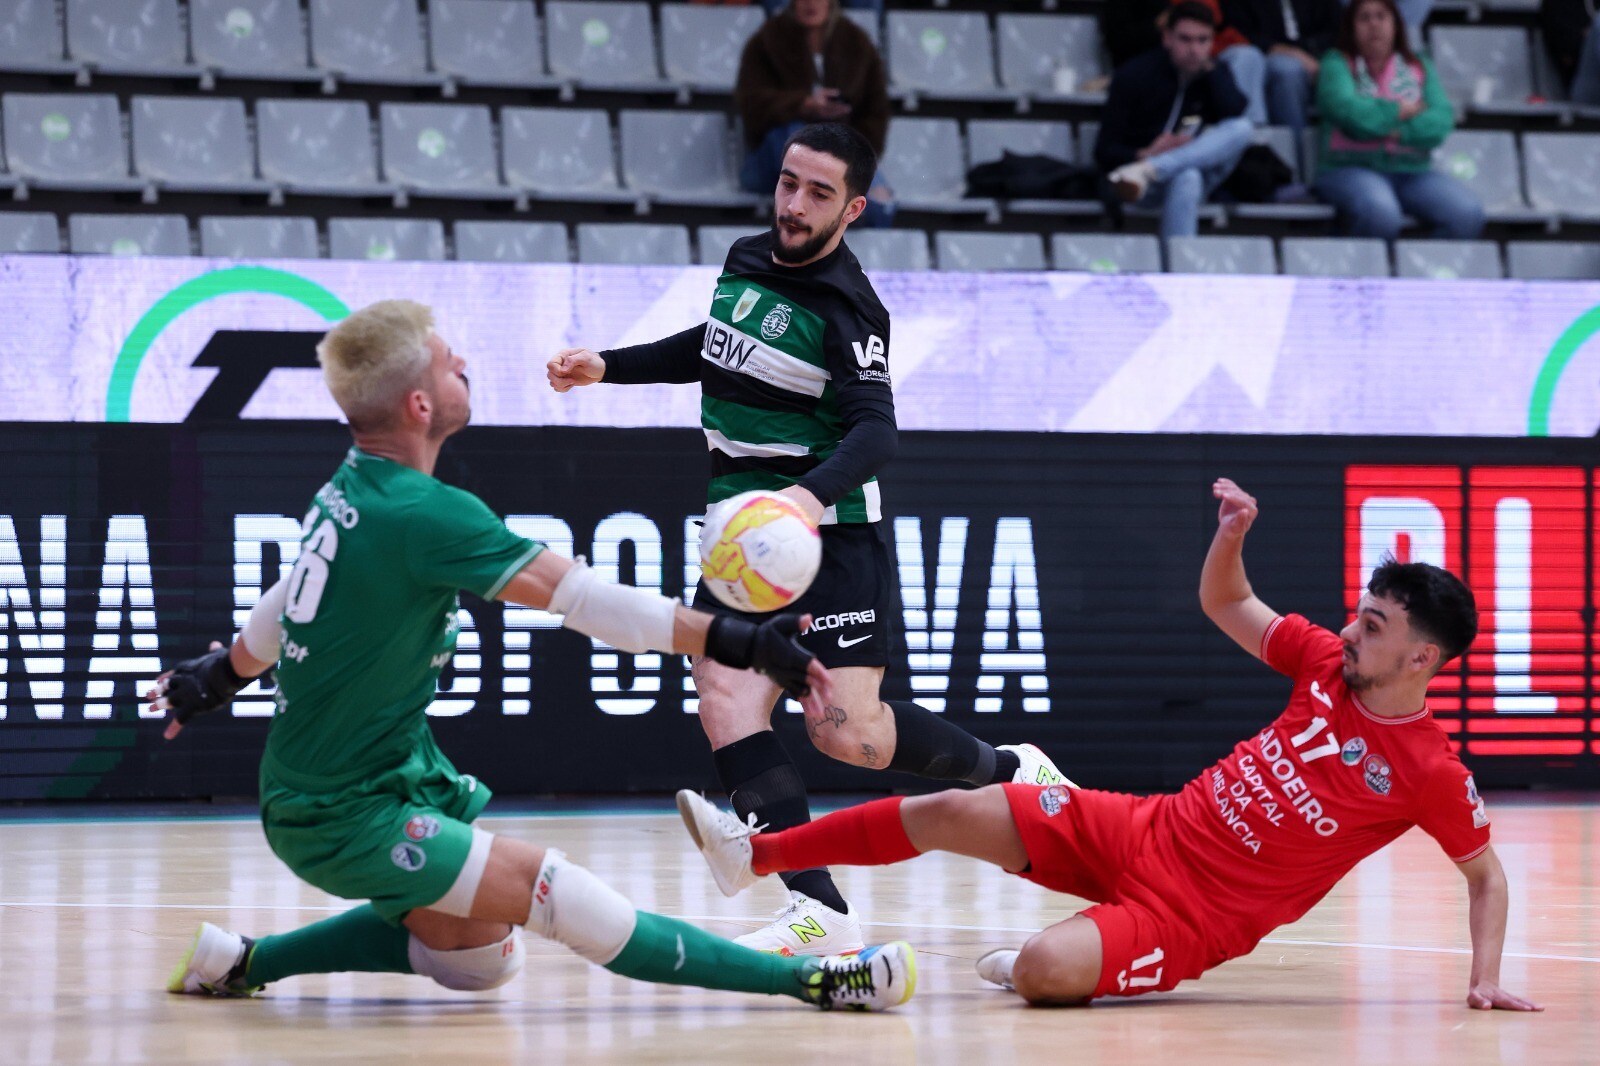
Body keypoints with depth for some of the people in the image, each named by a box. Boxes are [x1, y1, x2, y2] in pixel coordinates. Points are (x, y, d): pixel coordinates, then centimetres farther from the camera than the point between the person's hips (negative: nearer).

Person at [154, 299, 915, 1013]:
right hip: (345, 818, -10)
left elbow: (290, 599, 21)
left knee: (476, 957, 19)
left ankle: (239, 963, 23)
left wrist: (222, 674, 39)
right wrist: (740, 642, -27)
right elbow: (579, 597, -28)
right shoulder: (424, 516, -25)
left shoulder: (349, 491, 2)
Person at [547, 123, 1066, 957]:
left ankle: (1010, 773, 19)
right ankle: (819, 913, -17)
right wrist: (607, 367, 23)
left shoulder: (845, 312, -14)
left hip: (828, 531, -7)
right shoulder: (744, 262, 8)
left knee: (846, 732, -9)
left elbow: (875, 431, -26)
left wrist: (814, 494, -45)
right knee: (727, 703, -14)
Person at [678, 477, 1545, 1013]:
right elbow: (1225, 605, 13)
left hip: (1197, 913, -6)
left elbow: (1487, 874, -2)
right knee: (951, 813, -2)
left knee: (1041, 972, -31)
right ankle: (752, 855, 8)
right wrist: (1232, 533, -6)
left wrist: (1486, 976, -14)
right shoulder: (1328, 665, 1)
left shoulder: (1429, 773, -14)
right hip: (1147, 833, 6)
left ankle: (1053, 955, 7)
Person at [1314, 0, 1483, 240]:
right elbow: (1346, 110, -13)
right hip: (1351, 167, -4)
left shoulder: (1419, 67, 17)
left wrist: (1397, 132, -15)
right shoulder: (1338, 63, 7)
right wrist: (1404, 111, -3)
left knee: (1467, 214, -25)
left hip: (1413, 171, 4)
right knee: (1381, 213, -39)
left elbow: (1442, 121, 1)